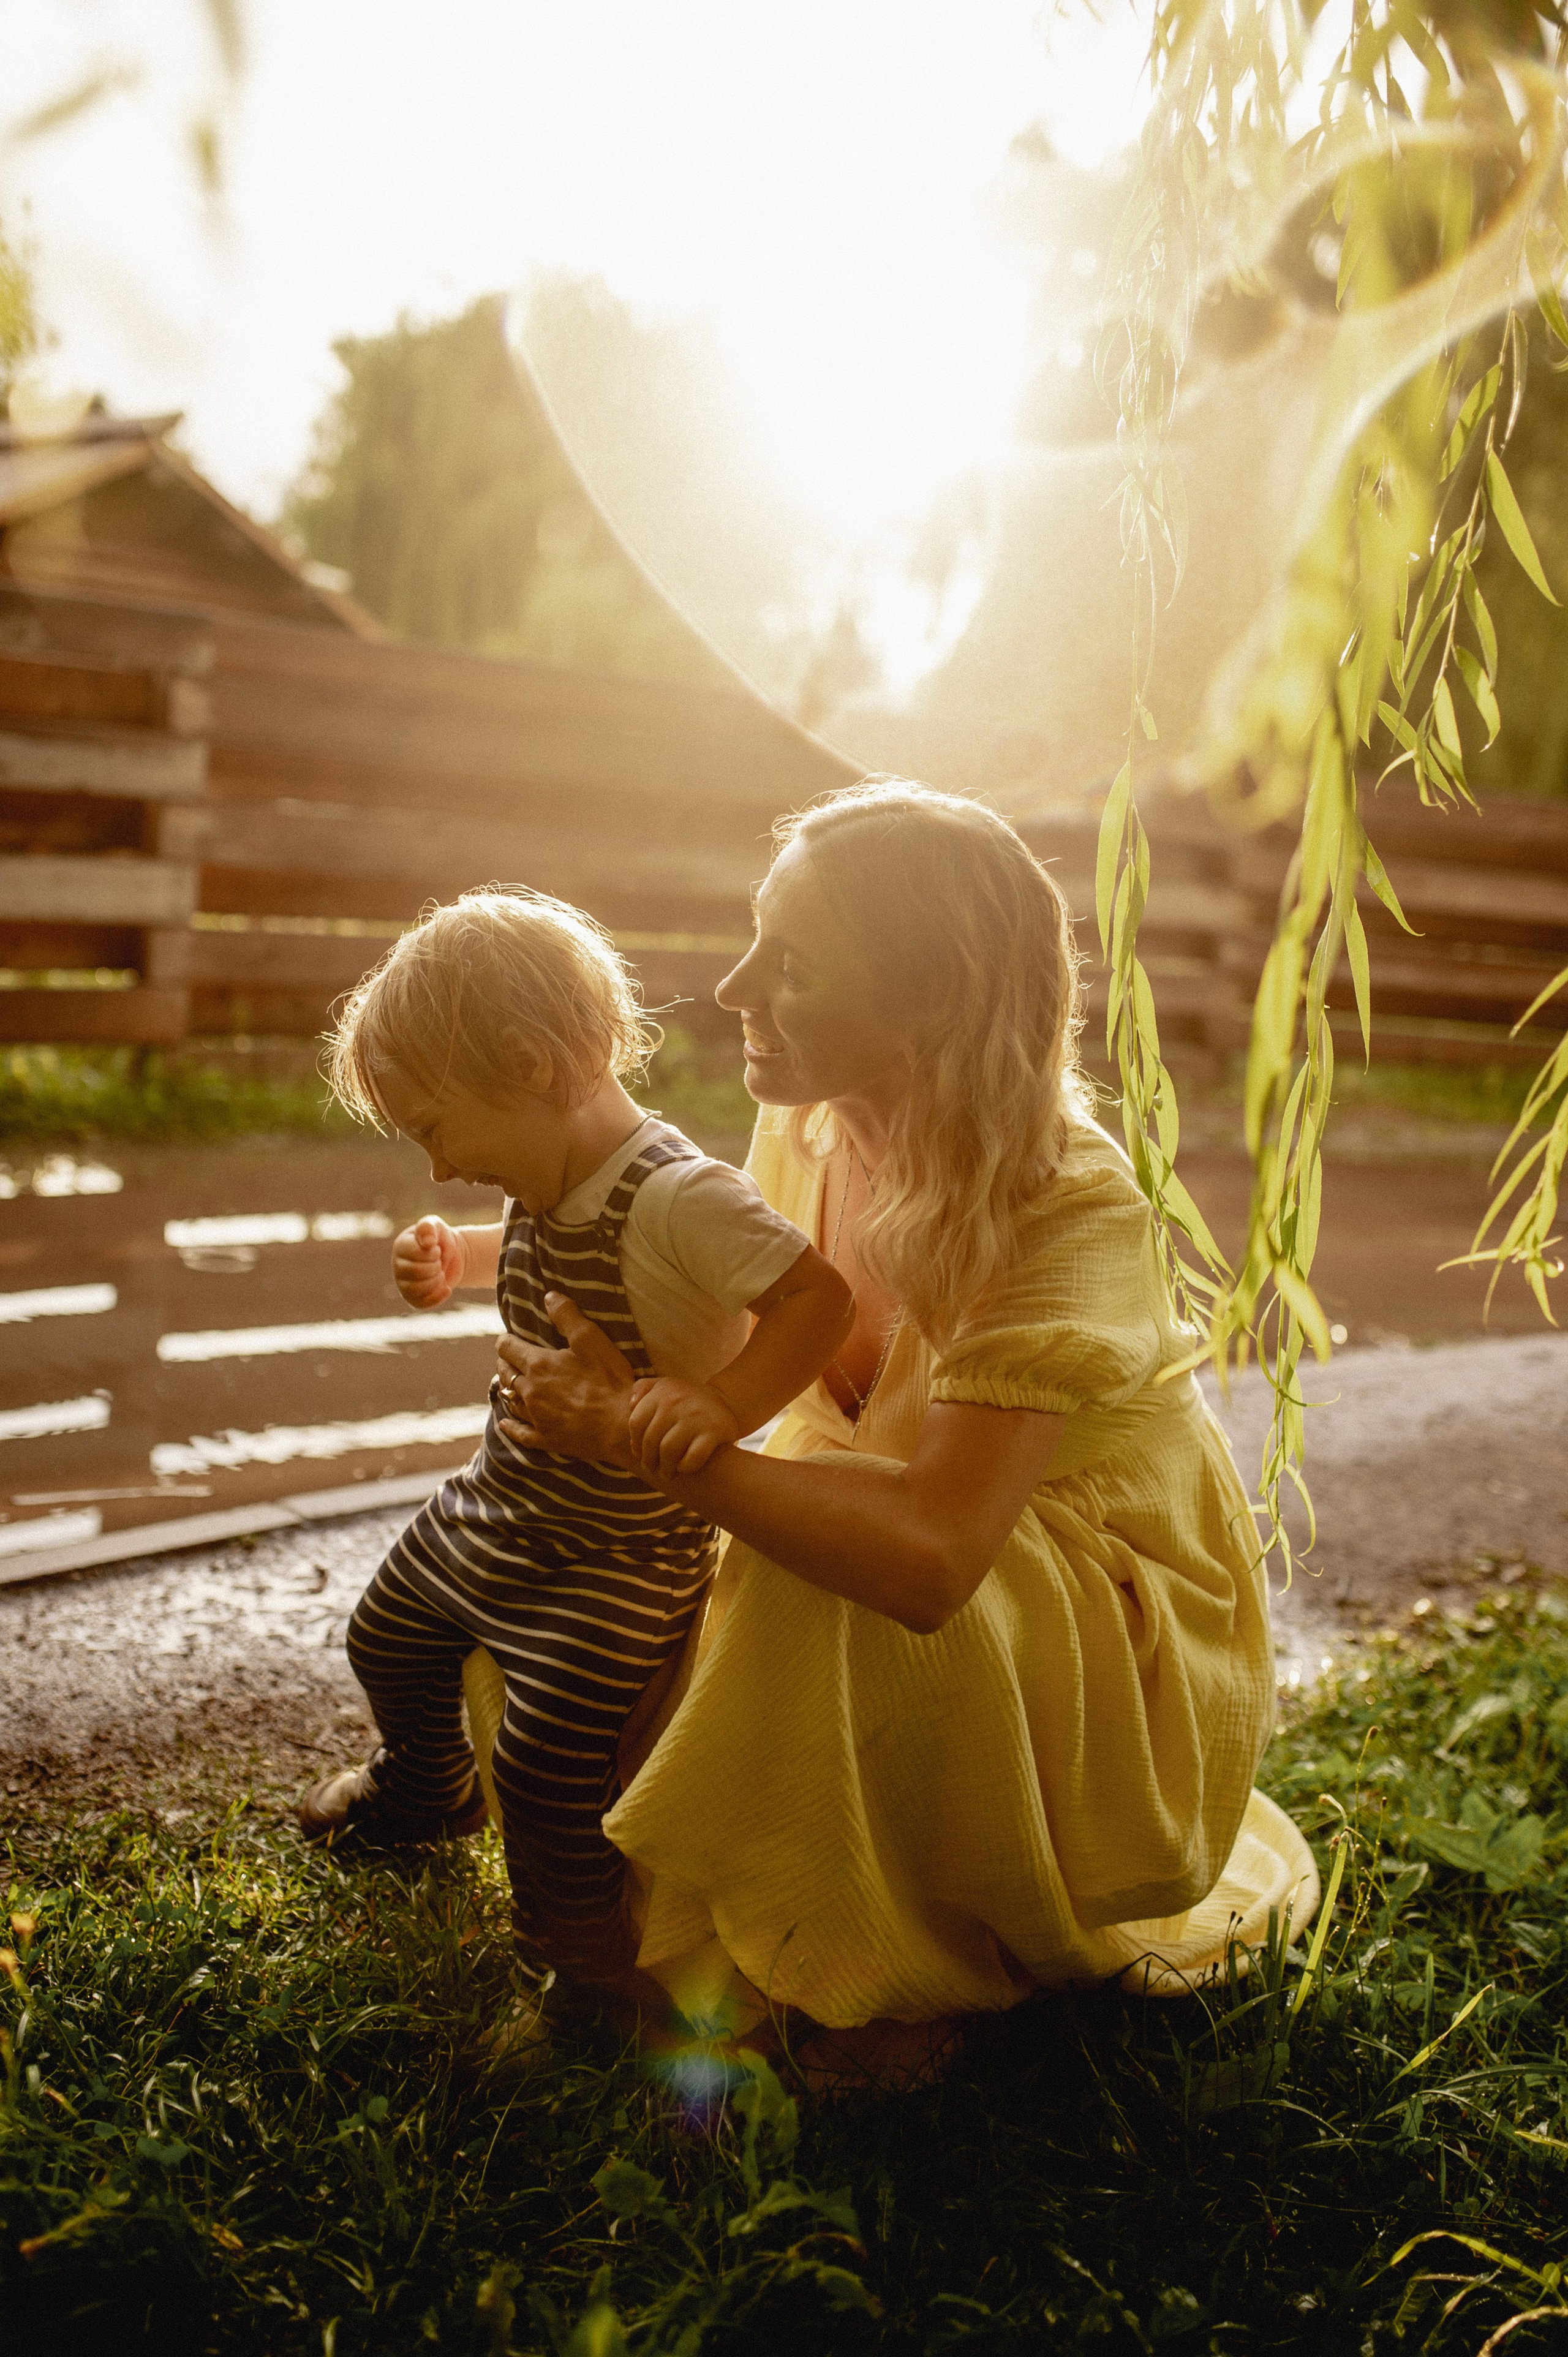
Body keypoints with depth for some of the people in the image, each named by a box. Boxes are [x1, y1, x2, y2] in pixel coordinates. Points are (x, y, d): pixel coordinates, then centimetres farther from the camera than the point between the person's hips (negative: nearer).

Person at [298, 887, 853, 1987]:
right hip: (502, 1504, 9)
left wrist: (724, 1404, -48)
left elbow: (818, 1296, -34)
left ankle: (586, 1961, 16)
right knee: (388, 1638, 24)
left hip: (624, 1550, -9)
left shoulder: (678, 1196, -30)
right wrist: (454, 1260, 3)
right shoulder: (551, 1185, -2)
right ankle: (426, 1784, 57)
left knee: (548, 1752, -12)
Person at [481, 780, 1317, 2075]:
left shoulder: (1070, 1206, -34)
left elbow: (926, 1560, -44)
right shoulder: (810, 1133, -12)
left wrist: (639, 1436, -37)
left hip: (1111, 1631, -7)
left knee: (816, 1601, -34)